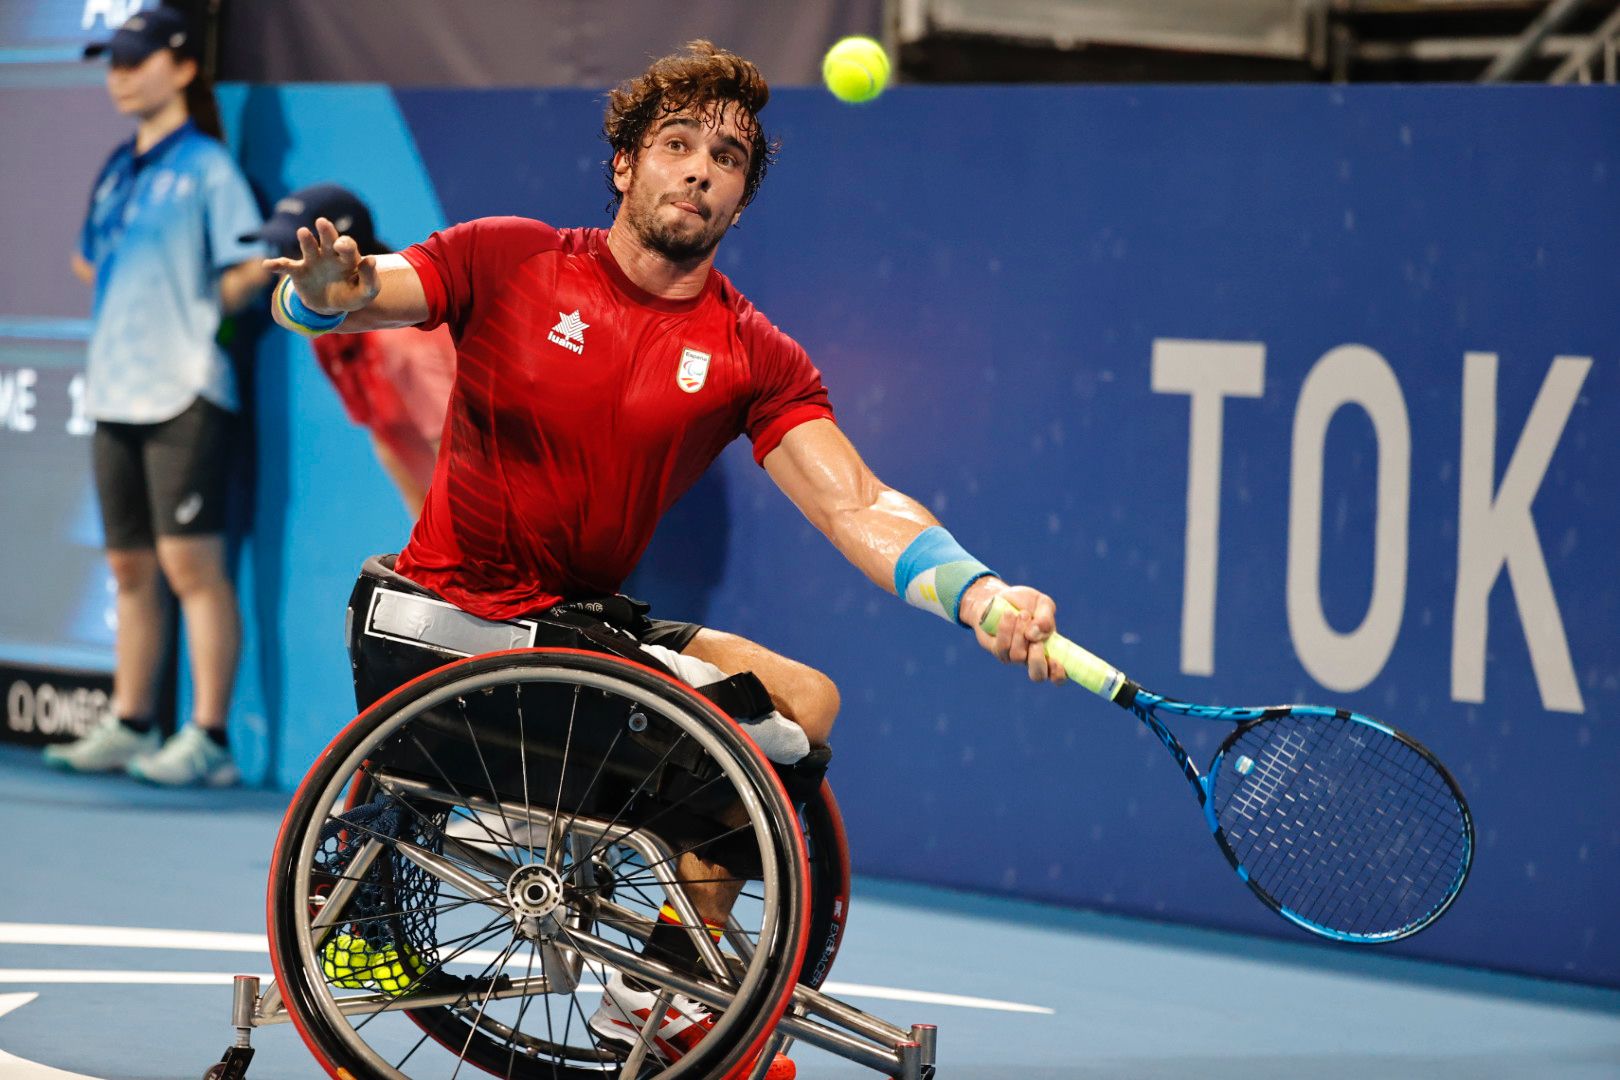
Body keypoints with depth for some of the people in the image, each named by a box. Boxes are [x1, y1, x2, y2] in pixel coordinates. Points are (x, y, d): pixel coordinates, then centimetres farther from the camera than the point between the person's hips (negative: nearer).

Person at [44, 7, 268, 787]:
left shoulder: (205, 164, -5)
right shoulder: (117, 171, 16)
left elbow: (254, 265, -11)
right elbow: (92, 265, 26)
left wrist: (200, 308, 0)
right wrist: (130, 316, 10)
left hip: (185, 392, -8)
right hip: (117, 391, 8)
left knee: (189, 561, -10)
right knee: (131, 567, 11)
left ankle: (207, 738, -10)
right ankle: (129, 728, 18)